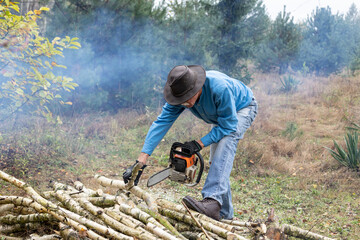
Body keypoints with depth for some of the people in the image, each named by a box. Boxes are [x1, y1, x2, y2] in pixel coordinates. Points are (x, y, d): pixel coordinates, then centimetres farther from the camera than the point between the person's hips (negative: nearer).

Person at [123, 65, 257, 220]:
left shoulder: (219, 88, -43)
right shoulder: (179, 95, -25)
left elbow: (228, 125, -34)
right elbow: (161, 123, -28)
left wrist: (199, 144, -35)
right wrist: (141, 160, -34)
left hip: (243, 108, -7)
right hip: (220, 116, 7)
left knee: (226, 140, -33)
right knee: (217, 163, 0)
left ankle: (213, 201, -44)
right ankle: (225, 214, 10)